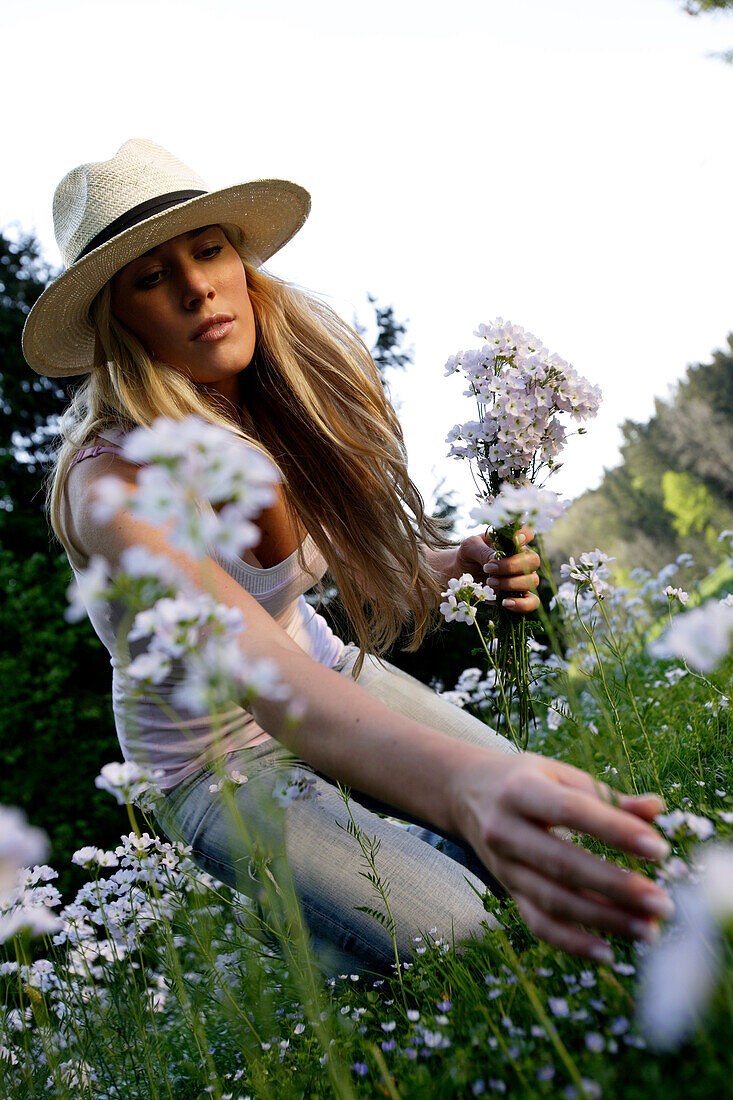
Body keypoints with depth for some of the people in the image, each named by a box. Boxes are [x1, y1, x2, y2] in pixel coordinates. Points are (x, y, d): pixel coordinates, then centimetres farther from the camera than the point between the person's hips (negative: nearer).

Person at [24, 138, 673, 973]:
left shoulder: (293, 390, -12)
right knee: (459, 943, -22)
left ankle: (396, 846, 22)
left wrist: (458, 563, -18)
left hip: (331, 678, 6)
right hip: (219, 760, -5)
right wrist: (462, 783, -68)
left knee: (575, 831, -4)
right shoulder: (113, 480, -33)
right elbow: (259, 671, -51)